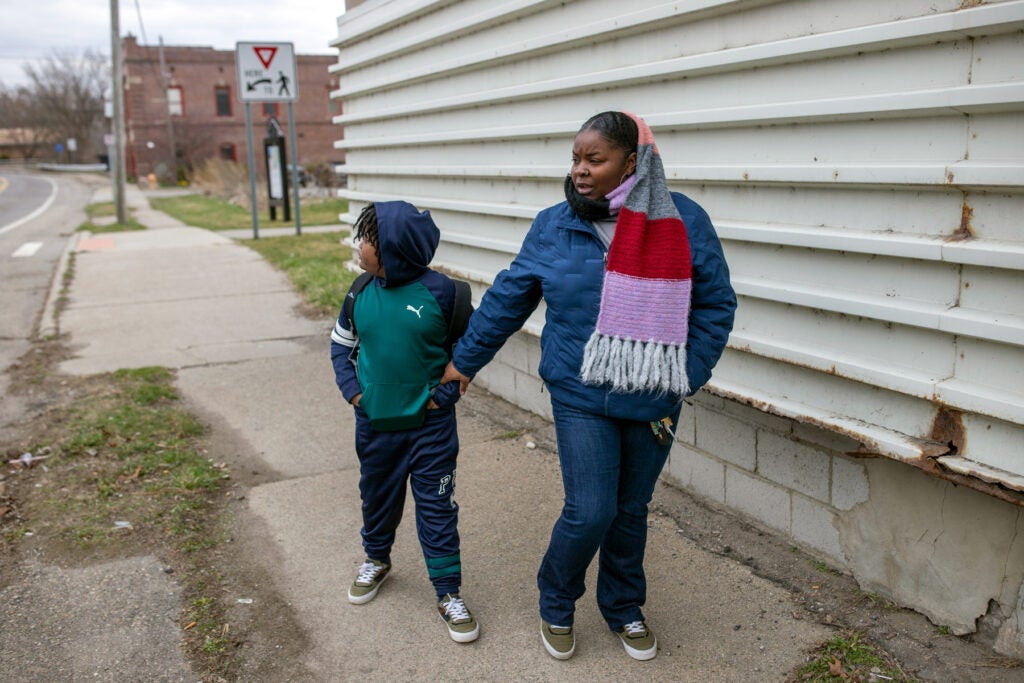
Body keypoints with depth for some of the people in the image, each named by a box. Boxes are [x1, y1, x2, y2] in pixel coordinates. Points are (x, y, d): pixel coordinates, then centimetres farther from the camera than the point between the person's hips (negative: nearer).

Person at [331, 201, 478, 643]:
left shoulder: (440, 291, -14)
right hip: (374, 423, 4)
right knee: (377, 495, 21)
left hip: (429, 425, -4)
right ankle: (377, 560, 46)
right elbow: (341, 343, 13)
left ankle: (448, 591, 17)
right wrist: (352, 388, 1)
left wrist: (444, 394, -8)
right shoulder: (361, 292, -2)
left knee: (437, 506, 3)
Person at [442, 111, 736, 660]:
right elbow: (507, 298, 6)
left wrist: (684, 379, -6)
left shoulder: (683, 222, -6)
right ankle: (556, 605, 26)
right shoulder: (554, 226, -3)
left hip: (653, 403, 1)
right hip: (580, 399, -1)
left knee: (632, 510, 16)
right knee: (589, 512, -5)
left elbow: (715, 306, 0)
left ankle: (623, 608, 41)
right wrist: (464, 361, 12)